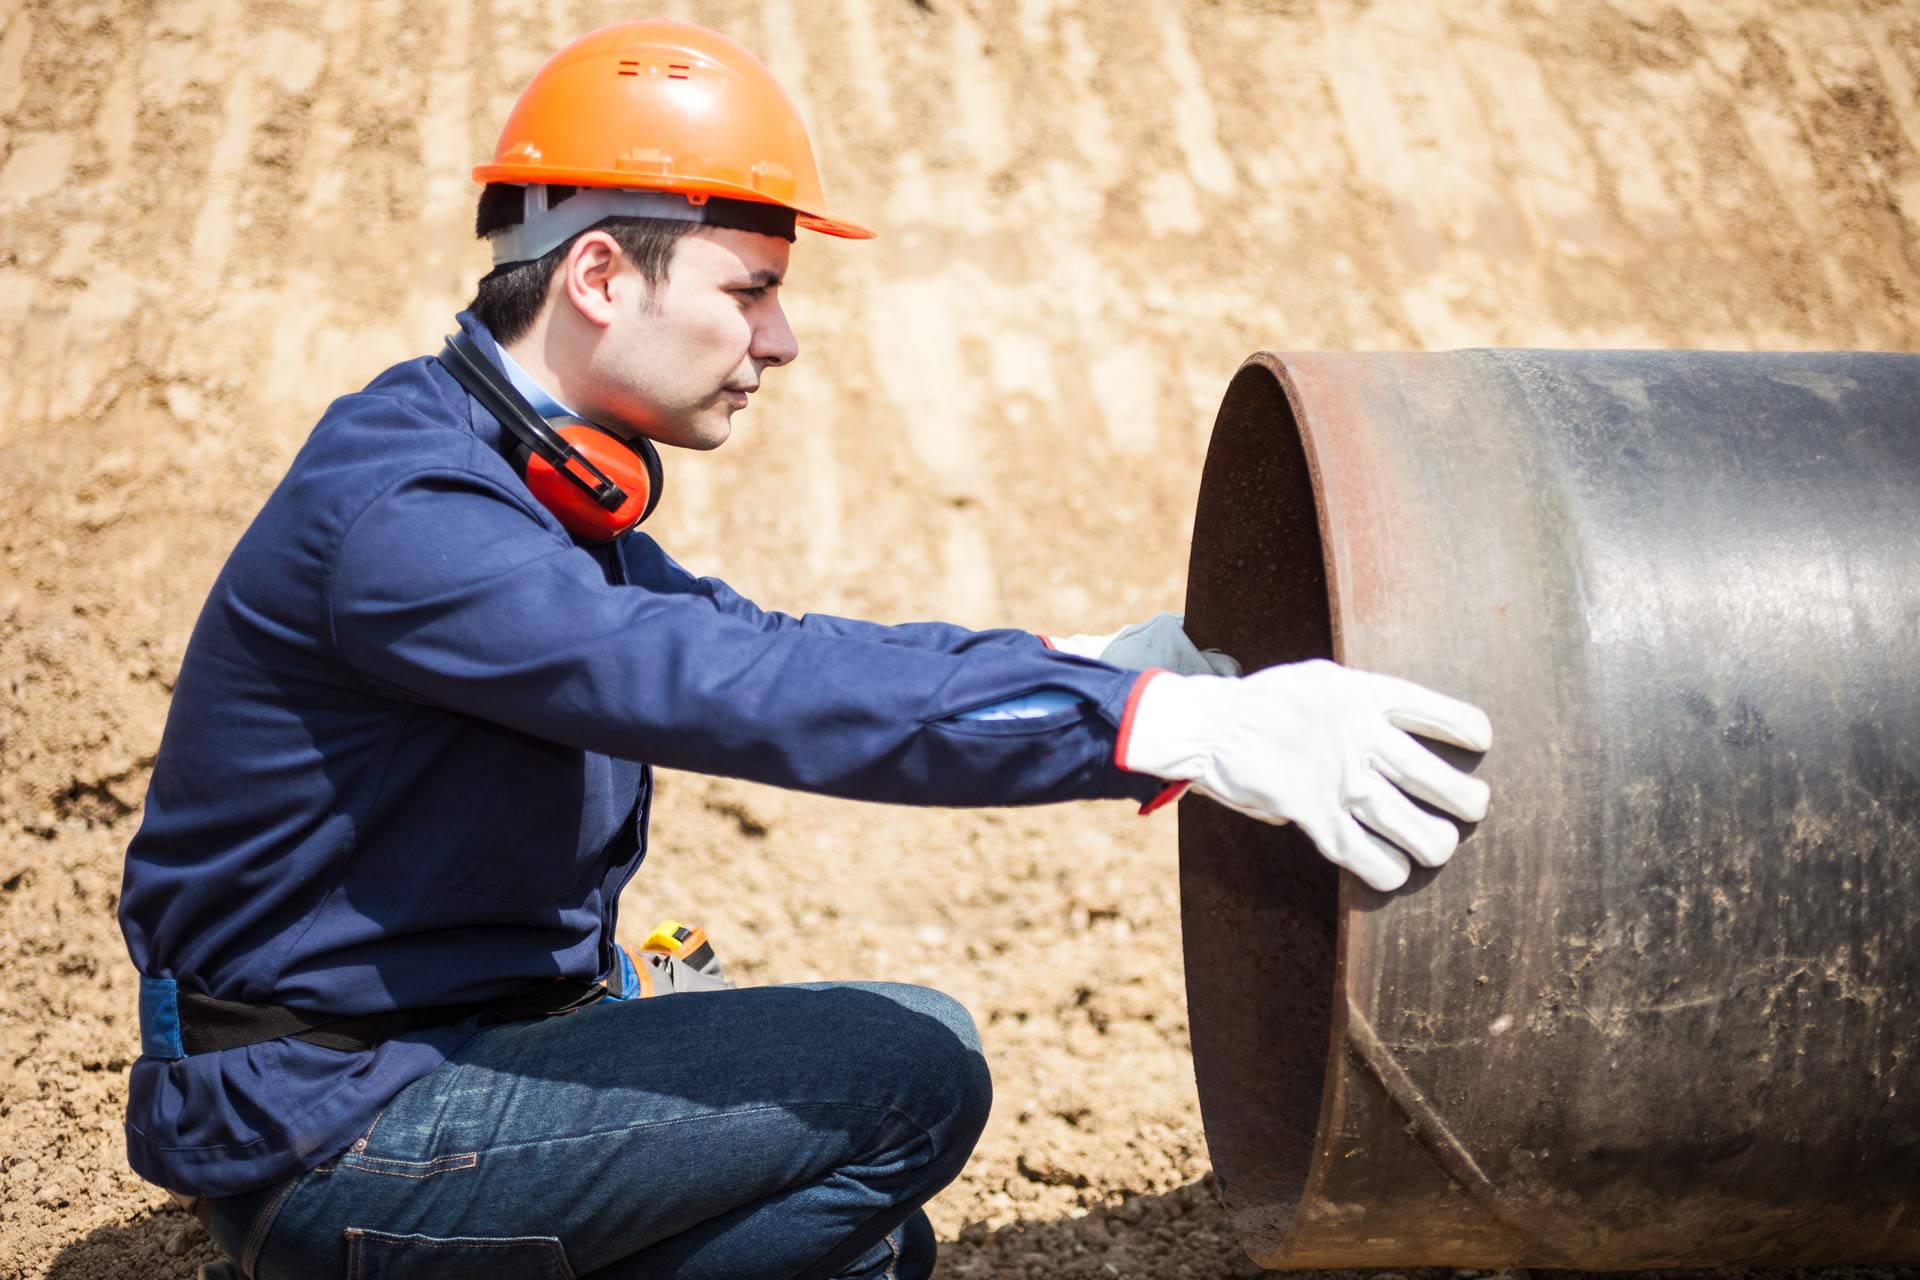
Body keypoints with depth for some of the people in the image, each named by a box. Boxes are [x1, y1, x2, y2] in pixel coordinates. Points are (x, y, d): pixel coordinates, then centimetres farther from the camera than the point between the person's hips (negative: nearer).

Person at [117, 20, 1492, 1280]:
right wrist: (1162, 725, -41)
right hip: (322, 1123, -10)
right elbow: (737, 692, -36)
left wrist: (1096, 658, 0)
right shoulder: (404, 511, -25)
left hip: (441, 1038, 10)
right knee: (908, 1073, -18)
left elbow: (757, 645, 11)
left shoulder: (535, 483, 8)